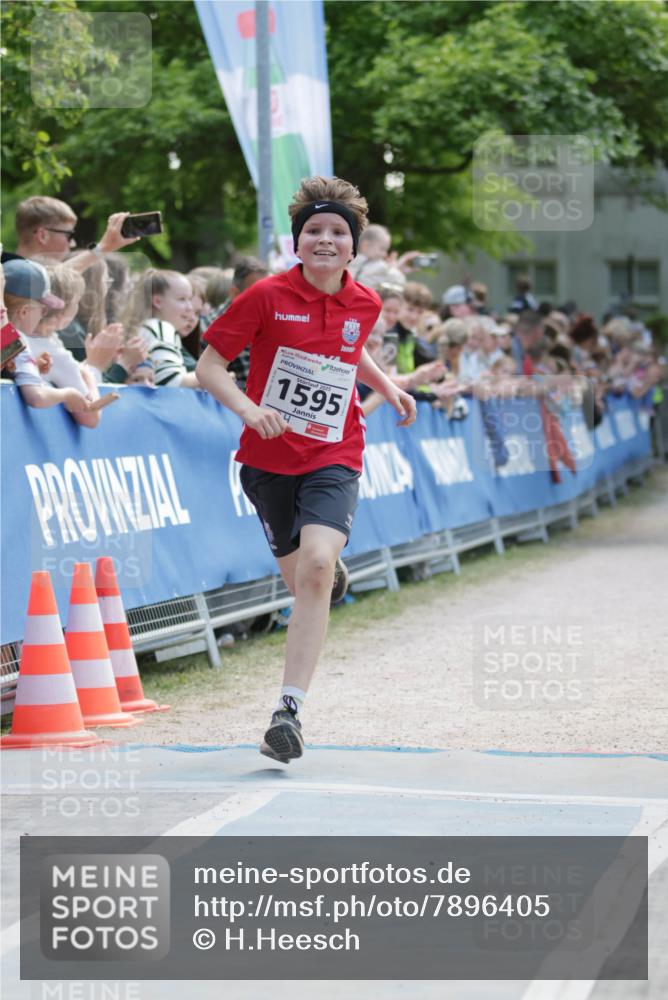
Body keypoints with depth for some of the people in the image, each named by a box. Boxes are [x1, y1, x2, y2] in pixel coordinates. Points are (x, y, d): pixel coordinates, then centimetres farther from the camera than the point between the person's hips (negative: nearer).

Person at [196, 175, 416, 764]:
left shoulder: (365, 304, 2)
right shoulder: (267, 296, -9)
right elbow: (209, 366, -7)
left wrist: (390, 388, 11)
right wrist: (248, 408, -24)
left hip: (332, 460, 0)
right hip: (268, 458, 0)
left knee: (316, 565, -24)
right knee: (299, 576, 14)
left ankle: (290, 709, -24)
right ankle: (332, 571, 56)